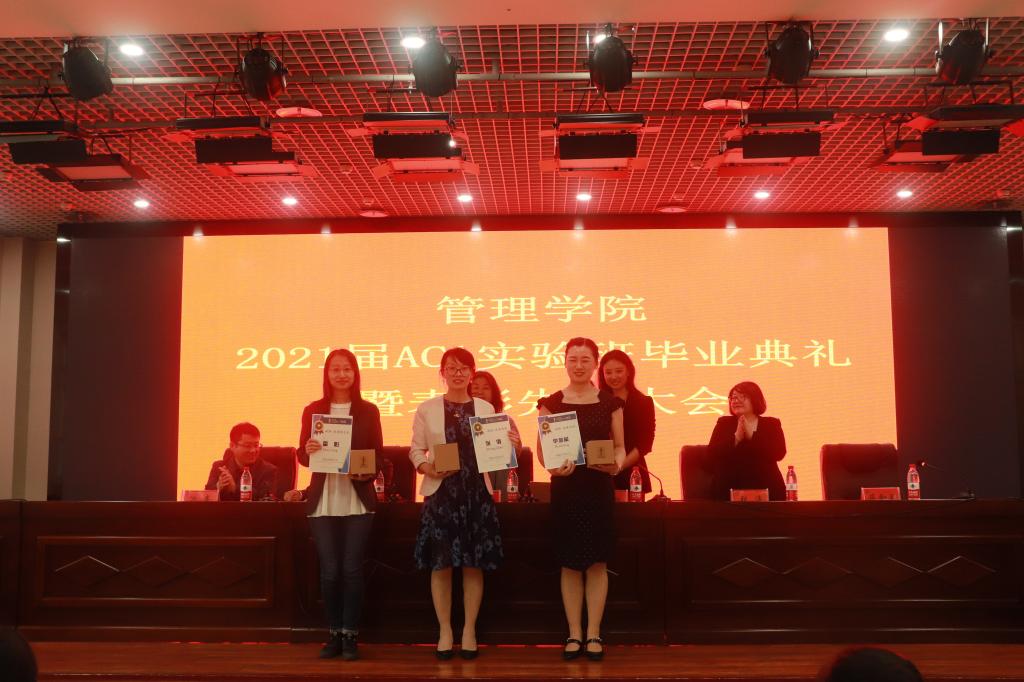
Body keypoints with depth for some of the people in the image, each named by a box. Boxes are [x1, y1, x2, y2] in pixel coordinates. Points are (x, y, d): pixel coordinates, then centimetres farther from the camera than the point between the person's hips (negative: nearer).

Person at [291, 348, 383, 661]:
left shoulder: (368, 411, 5)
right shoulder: (312, 410, 7)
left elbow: (379, 455, 6)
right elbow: (302, 456, 7)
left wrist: (368, 473, -15)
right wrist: (307, 451, -16)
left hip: (358, 501, -1)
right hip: (323, 501, 1)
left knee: (352, 569, -2)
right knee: (329, 570, 0)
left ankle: (350, 636, 10)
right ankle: (334, 635, 15)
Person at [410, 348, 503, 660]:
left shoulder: (486, 408, 9)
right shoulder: (427, 408, 4)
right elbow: (416, 449, 3)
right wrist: (426, 467, -16)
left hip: (477, 492, 1)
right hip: (440, 492, -1)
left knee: (474, 564, 4)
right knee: (441, 564, 0)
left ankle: (469, 630, 16)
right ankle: (445, 631, 14)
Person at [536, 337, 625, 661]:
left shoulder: (610, 403, 4)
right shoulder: (551, 403, 2)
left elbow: (620, 446, 6)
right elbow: (542, 448, 1)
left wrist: (617, 464, -15)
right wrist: (553, 466, -19)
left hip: (600, 487, 0)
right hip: (565, 487, 0)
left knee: (597, 562, 4)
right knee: (570, 563, 4)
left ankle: (593, 634, 15)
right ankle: (574, 634, 15)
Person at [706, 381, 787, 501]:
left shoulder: (772, 424, 11)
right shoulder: (724, 423, 12)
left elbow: (779, 453, -6)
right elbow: (711, 455, -1)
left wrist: (751, 435, -12)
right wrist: (736, 437, -12)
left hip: (766, 489, 0)